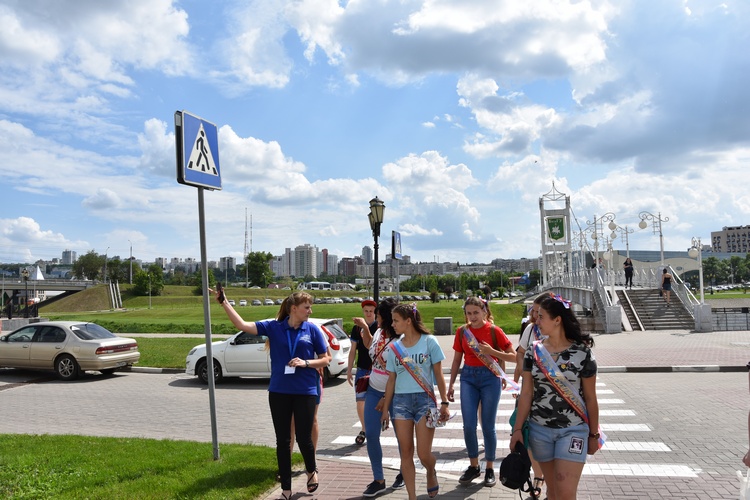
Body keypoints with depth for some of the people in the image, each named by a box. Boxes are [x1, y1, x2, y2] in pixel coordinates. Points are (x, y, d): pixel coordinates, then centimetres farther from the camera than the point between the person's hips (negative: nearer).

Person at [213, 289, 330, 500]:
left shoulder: (312, 329, -2)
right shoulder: (273, 327, -2)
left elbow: (325, 359, 3)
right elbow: (242, 325, -8)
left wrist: (306, 363, -14)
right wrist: (224, 302, -12)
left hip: (305, 391, -1)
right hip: (279, 391, 1)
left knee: (303, 438, 4)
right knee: (282, 440, 9)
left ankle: (311, 470, 37)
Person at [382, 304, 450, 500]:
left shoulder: (429, 342, -4)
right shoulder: (394, 348, 6)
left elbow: (439, 375, 0)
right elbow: (391, 380, 10)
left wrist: (444, 403, -3)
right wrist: (385, 409, 10)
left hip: (425, 400, -3)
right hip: (401, 401, 3)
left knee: (424, 455, -2)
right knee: (406, 453, 3)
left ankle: (431, 473, 33)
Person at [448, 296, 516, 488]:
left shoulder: (494, 330, -6)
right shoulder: (462, 331, 3)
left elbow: (513, 356, -5)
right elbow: (457, 359, 10)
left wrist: (491, 351, -19)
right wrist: (451, 384, 8)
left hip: (490, 377, -3)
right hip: (468, 377, 3)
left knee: (488, 426, 3)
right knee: (468, 425, -1)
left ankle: (490, 469, 20)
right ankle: (473, 466, 19)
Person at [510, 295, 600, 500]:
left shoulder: (582, 353, -9)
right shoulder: (533, 352, 0)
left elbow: (590, 398, -2)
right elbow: (526, 394, 2)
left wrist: (594, 434, 3)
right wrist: (517, 429, 1)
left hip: (573, 430, -3)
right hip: (539, 430, 3)